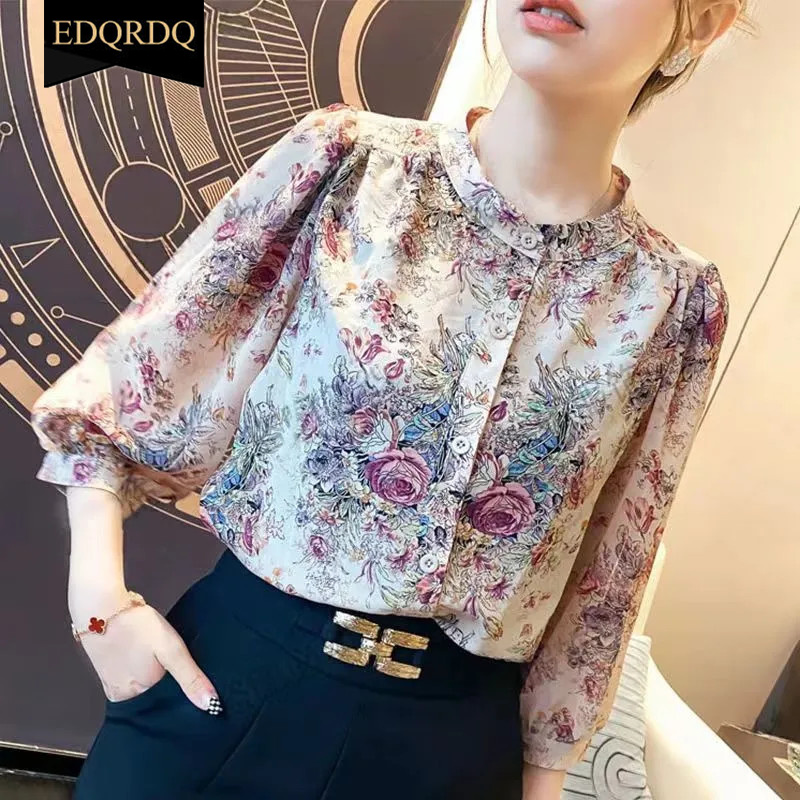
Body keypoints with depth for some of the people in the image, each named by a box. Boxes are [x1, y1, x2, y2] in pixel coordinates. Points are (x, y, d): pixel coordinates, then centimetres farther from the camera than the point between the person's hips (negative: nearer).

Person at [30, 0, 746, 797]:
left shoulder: (675, 300, -5)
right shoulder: (351, 158, -8)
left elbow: (602, 582, 2)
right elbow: (122, 377, -2)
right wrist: (100, 596, -7)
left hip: (450, 733, 2)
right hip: (226, 670, 0)